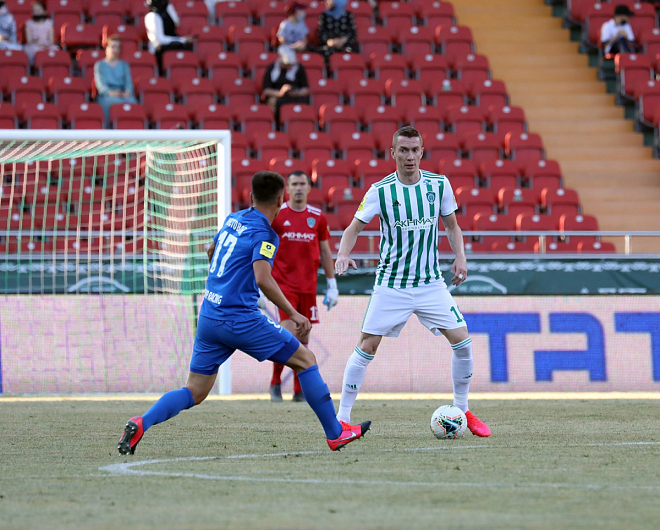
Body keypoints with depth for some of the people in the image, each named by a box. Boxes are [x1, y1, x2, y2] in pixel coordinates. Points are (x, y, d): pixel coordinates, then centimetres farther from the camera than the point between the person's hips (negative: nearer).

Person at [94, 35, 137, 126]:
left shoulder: (124, 65, 25)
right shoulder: (100, 65, 15)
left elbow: (128, 81, 13)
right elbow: (100, 83, 1)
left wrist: (128, 92, -12)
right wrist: (109, 92, -20)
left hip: (123, 94, 3)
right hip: (105, 95, -3)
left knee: (132, 101, -34)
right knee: (117, 102, -39)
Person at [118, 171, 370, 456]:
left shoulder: (233, 219, 13)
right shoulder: (264, 234, -10)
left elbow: (211, 251, 31)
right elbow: (263, 280, -24)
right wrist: (293, 314, -17)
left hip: (208, 317, 7)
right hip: (240, 319, -7)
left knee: (194, 392, 10)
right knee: (305, 360, 6)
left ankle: (141, 423, -12)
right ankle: (336, 434, 9)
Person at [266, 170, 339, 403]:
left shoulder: (318, 217, 8)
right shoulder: (276, 215, -1)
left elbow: (325, 252, 14)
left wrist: (332, 285, 11)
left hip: (309, 285, 3)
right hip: (284, 283, -3)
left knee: (303, 337, 4)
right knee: (289, 331, -17)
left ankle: (300, 391, 11)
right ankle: (275, 382, -1)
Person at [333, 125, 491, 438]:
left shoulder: (438, 185, -1)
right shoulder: (380, 191, -9)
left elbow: (452, 225, 11)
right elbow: (354, 228, -5)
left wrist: (460, 256, -5)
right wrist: (343, 254, -25)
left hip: (431, 283, 3)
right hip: (391, 285, -2)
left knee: (462, 341, -6)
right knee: (367, 347, -8)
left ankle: (462, 411, 12)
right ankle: (342, 418, 2)